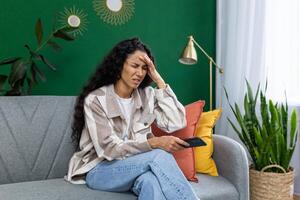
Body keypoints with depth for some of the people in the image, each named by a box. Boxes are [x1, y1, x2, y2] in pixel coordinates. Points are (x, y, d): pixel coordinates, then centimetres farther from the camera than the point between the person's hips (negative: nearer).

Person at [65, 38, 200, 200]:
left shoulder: (147, 95, 2)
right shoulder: (96, 99, -12)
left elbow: (177, 123, -11)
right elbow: (109, 148, -19)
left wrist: (158, 80, -10)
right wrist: (154, 143, -32)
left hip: (136, 165, 3)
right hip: (99, 170, -3)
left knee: (150, 181, -36)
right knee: (160, 155, -30)